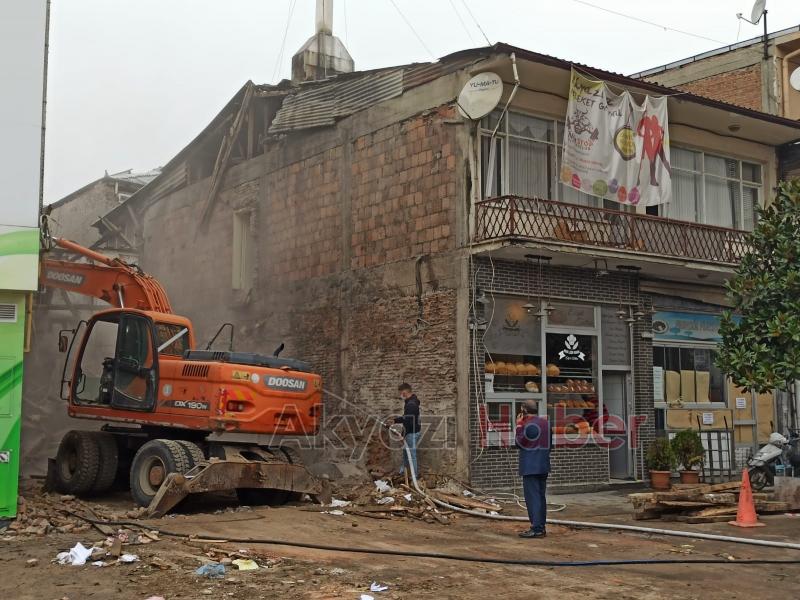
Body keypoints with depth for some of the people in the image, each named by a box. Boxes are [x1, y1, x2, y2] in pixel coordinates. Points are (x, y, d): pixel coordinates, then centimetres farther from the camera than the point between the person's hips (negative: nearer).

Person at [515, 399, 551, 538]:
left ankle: (536, 528, -9)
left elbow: (519, 443, -9)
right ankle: (541, 527, 18)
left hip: (530, 468, -9)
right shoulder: (545, 422, 10)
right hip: (543, 466, 9)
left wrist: (519, 426, -5)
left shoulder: (529, 425, -16)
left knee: (532, 497, -7)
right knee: (541, 496, 13)